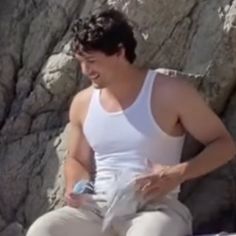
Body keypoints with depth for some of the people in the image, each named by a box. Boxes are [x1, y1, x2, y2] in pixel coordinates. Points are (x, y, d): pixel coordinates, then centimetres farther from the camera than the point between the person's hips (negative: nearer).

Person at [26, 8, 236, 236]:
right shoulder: (83, 103, 9)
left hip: (154, 209, -4)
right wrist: (74, 187, 0)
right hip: (97, 210, 5)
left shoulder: (170, 93, -5)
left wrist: (177, 174, -17)